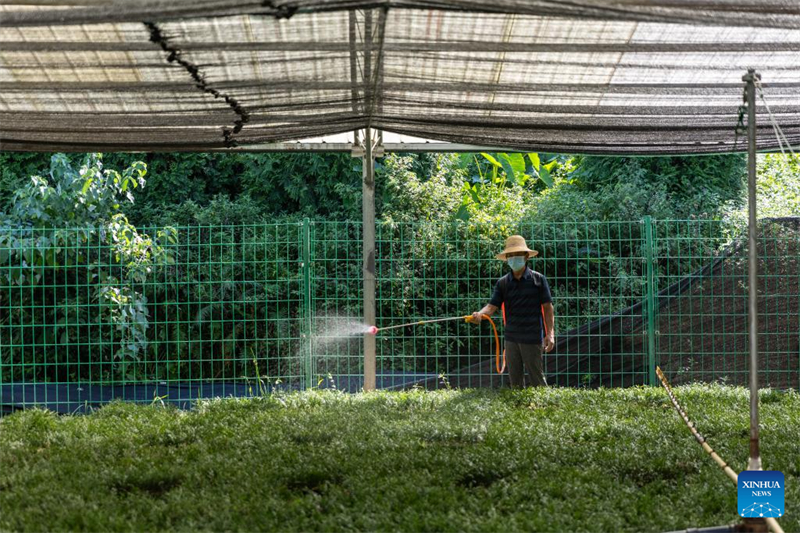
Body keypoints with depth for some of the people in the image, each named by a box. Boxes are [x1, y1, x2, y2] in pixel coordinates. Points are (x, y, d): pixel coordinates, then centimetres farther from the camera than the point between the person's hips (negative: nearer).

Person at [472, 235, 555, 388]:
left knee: (537, 379, 1)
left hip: (532, 338, -4)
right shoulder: (503, 283, 7)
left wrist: (550, 333, -10)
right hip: (511, 338, 4)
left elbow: (547, 307, -2)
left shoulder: (538, 279, -2)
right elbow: (492, 306, -2)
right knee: (515, 380, 10)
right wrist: (480, 314, -24)